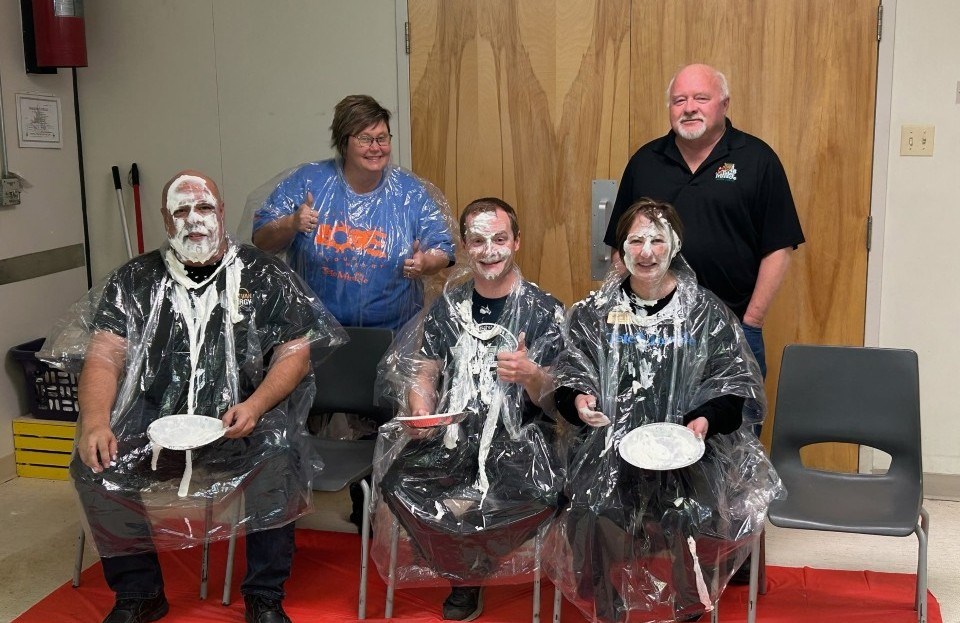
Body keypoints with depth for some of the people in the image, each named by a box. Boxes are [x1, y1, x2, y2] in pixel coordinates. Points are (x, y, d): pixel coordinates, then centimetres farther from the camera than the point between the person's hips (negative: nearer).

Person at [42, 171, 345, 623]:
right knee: (95, 466, -22)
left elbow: (296, 351, 1)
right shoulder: (135, 281, 9)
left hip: (239, 421, -2)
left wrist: (255, 405, -18)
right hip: (154, 420, 2)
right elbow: (104, 357, 0)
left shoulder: (264, 276, 5)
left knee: (278, 452, -31)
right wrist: (95, 422, -20)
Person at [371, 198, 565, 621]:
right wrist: (422, 414, -9)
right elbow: (424, 372, 13)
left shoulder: (544, 311, 3)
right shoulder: (449, 305, 13)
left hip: (515, 443, -2)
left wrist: (530, 376, -23)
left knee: (538, 494, -32)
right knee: (396, 478, -26)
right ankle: (466, 575, 1)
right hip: (449, 437, 2)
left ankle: (464, 570, 2)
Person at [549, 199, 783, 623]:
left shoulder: (707, 313, 6)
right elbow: (568, 375, 9)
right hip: (609, 444, 1)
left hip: (685, 444, 0)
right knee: (596, 511, -27)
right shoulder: (594, 312, 9)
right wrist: (578, 399, -13)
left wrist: (705, 420, -14)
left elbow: (732, 387, 5)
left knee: (696, 515, -27)